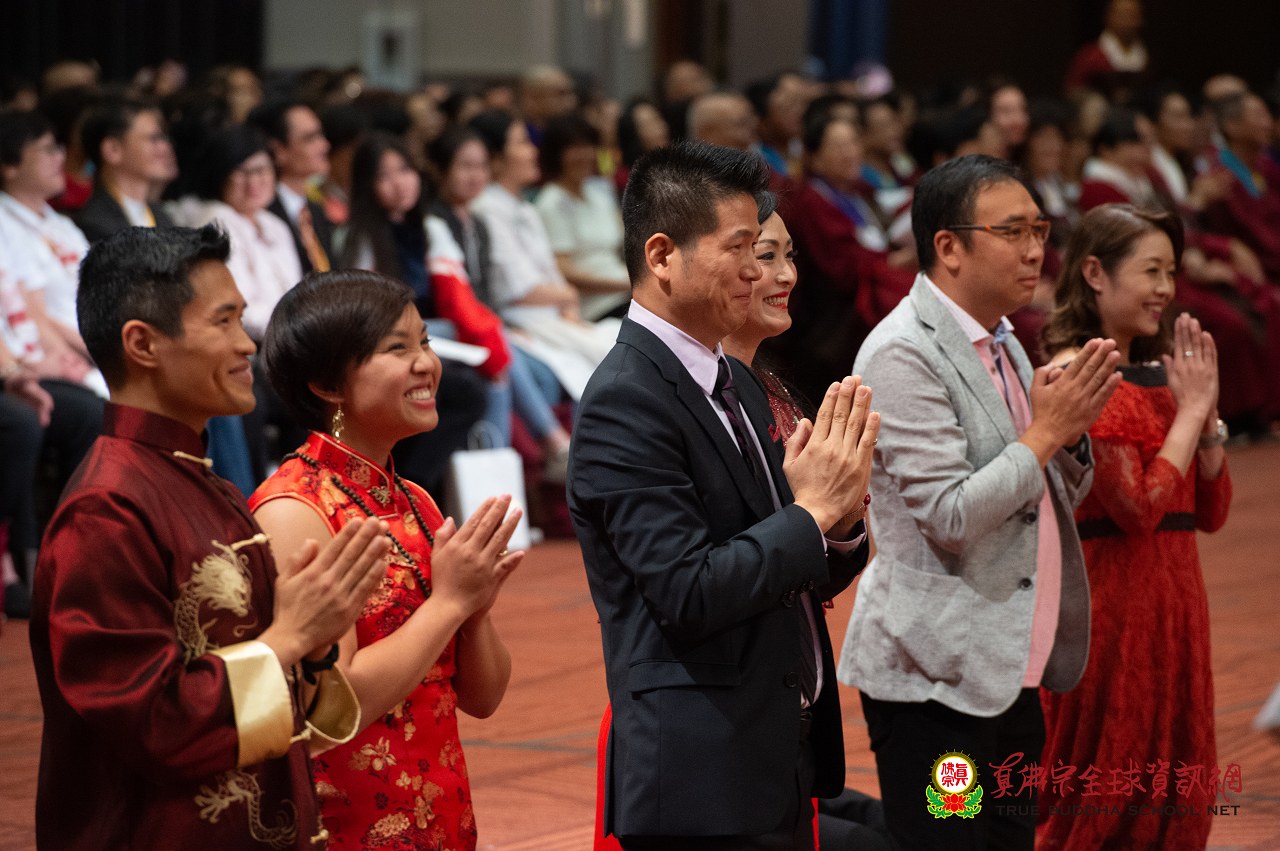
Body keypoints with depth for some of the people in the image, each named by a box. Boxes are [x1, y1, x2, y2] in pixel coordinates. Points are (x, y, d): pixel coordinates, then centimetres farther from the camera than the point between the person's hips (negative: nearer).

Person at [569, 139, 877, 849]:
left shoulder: (739, 385, 12)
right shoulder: (624, 401, -15)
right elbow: (690, 595, -21)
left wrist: (840, 523, -5)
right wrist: (813, 510, -13)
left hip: (782, 757, 8)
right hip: (705, 776, -8)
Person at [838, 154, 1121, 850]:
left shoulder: (1001, 343, 13)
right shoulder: (903, 354, -15)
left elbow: (1059, 497, 19)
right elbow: (950, 517, -21)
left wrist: (1070, 429, -1)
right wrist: (1044, 430, -14)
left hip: (1009, 674, 9)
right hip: (936, 680, -9)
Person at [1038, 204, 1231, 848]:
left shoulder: (1156, 373, 12)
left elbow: (1211, 511, 10)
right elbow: (1138, 506, -20)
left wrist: (1206, 411, -2)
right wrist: (1190, 409, -11)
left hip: (1170, 604, 8)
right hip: (1107, 606, -8)